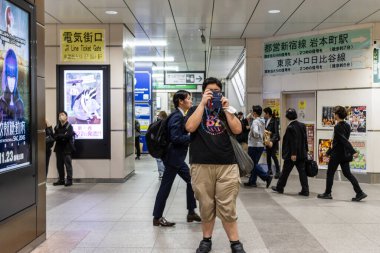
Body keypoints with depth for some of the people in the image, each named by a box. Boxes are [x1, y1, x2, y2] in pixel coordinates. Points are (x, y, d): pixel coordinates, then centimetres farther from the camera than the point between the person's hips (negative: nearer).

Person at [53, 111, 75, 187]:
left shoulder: (69, 126, -3)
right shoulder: (57, 127, 13)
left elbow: (68, 136, -16)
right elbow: (55, 137, 3)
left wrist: (59, 136, -7)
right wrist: (63, 136, -13)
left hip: (67, 148, -5)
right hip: (59, 148, 5)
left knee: (68, 164, -6)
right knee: (59, 164, 7)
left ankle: (69, 180, -2)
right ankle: (61, 180, 15)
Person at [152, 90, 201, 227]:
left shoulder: (180, 116, 12)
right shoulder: (177, 116, -17)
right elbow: (175, 138, -24)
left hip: (178, 157, 10)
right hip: (173, 157, -10)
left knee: (191, 181, 13)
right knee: (166, 186, -1)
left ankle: (191, 212, 21)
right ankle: (157, 217, 10)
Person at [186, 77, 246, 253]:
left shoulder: (226, 110, 16)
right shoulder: (195, 110, 11)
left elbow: (237, 130, 1)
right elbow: (190, 127, -10)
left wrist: (226, 108, -3)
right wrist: (203, 103, -9)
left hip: (227, 165, 1)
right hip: (201, 166, 0)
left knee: (227, 207, 0)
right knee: (206, 206, 6)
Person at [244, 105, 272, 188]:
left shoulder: (255, 121, -16)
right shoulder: (262, 122, 12)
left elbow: (255, 132, -31)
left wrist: (255, 136, -13)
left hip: (254, 146, -9)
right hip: (260, 145, 9)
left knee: (253, 164, -2)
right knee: (254, 164, 14)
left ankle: (267, 176, -8)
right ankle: (252, 181, 19)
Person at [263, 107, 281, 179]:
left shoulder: (274, 121, -13)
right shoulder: (266, 120, 8)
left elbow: (276, 132, -17)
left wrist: (272, 141, -25)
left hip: (273, 141, -7)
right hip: (267, 140, 7)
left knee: (273, 155, -10)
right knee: (268, 155, 10)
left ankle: (277, 171, -1)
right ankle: (269, 170, 22)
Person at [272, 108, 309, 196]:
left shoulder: (290, 127, -17)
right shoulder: (302, 125, 6)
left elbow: (293, 142, -20)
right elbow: (305, 139, 11)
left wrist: (293, 154, -18)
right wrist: (305, 150, 17)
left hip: (292, 155, -6)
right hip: (302, 154, 7)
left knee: (285, 171, 7)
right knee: (302, 171, 7)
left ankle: (279, 187, 21)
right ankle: (305, 190, 5)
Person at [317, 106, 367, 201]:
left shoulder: (337, 127, -17)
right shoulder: (347, 125, 9)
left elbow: (344, 140, -26)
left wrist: (353, 152, -33)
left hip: (337, 154, -8)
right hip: (344, 154, 8)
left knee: (330, 173, 6)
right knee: (347, 173, 9)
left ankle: (327, 193, 14)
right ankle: (360, 193, 3)